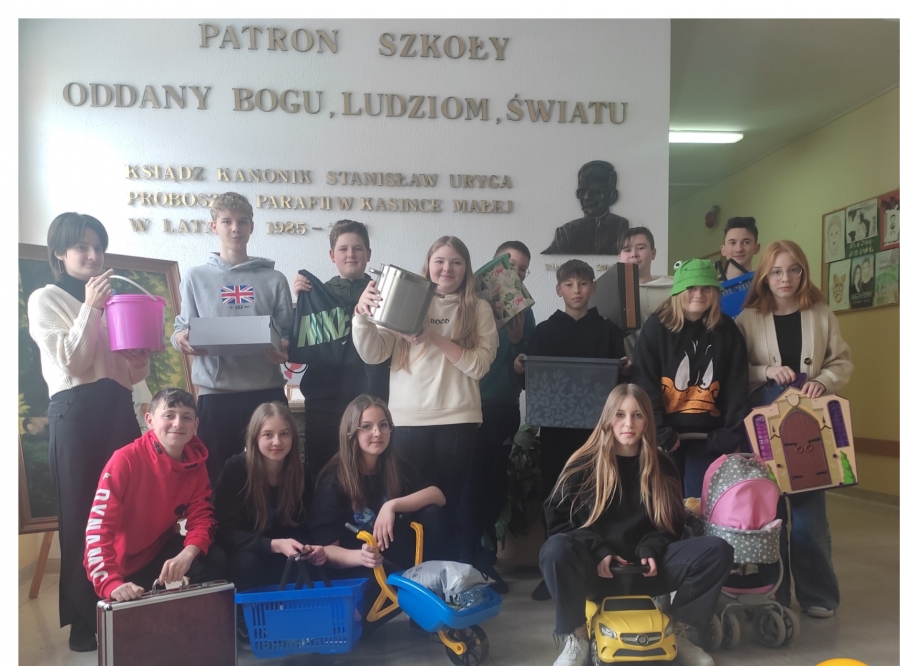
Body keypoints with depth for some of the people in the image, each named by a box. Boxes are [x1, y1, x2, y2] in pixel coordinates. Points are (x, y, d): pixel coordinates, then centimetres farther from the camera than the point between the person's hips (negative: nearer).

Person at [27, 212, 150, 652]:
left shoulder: (112, 299, 18)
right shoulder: (45, 300, 2)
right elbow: (70, 363, -11)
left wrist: (140, 359, -3)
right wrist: (90, 308, -13)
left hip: (118, 407, 5)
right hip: (76, 410, -5)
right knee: (81, 514, 1)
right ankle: (83, 621, 11)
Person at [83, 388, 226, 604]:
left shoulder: (196, 465, -8)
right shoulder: (126, 460, -24)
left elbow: (201, 518, -10)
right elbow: (99, 526, -30)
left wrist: (187, 555, -33)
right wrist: (111, 583, -43)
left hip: (160, 549, 4)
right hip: (121, 564, -3)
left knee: (215, 561, -19)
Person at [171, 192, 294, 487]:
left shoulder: (274, 279, 9)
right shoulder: (196, 277, 8)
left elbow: (288, 333, 7)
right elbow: (183, 329, 7)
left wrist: (284, 349, -15)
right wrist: (181, 338, -16)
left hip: (267, 391, 1)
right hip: (216, 393, 0)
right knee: (217, 474, 7)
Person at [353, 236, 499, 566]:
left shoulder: (479, 309, 6)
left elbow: (479, 365, -6)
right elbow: (372, 354, -1)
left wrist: (435, 337, -16)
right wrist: (363, 314, -17)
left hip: (458, 419, 0)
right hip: (409, 419, 1)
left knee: (455, 499, 4)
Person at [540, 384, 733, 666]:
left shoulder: (661, 466, 7)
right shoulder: (584, 464, -1)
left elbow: (671, 523, 11)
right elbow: (559, 518, -4)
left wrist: (650, 551, -11)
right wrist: (600, 551, -18)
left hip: (645, 568, 3)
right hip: (596, 568, -3)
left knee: (718, 551, -18)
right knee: (556, 549, -37)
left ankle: (679, 631, -3)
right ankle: (575, 638, -16)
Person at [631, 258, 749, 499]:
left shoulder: (727, 330, 3)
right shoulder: (657, 326, -5)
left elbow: (736, 387, 3)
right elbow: (645, 385, -8)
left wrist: (733, 432, -5)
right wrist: (659, 430, -15)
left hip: (708, 436, 2)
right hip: (665, 433, -2)